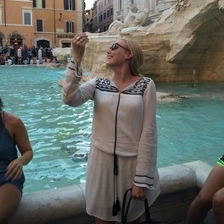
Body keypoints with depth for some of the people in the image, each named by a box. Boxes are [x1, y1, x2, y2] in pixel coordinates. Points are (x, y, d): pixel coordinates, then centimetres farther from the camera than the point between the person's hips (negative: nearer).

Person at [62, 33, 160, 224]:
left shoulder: (146, 85, -8)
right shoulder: (98, 84, 1)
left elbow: (149, 133, -11)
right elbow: (70, 99, -18)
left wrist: (142, 179, -12)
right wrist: (77, 58, -19)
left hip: (132, 162, -1)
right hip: (102, 161, 2)